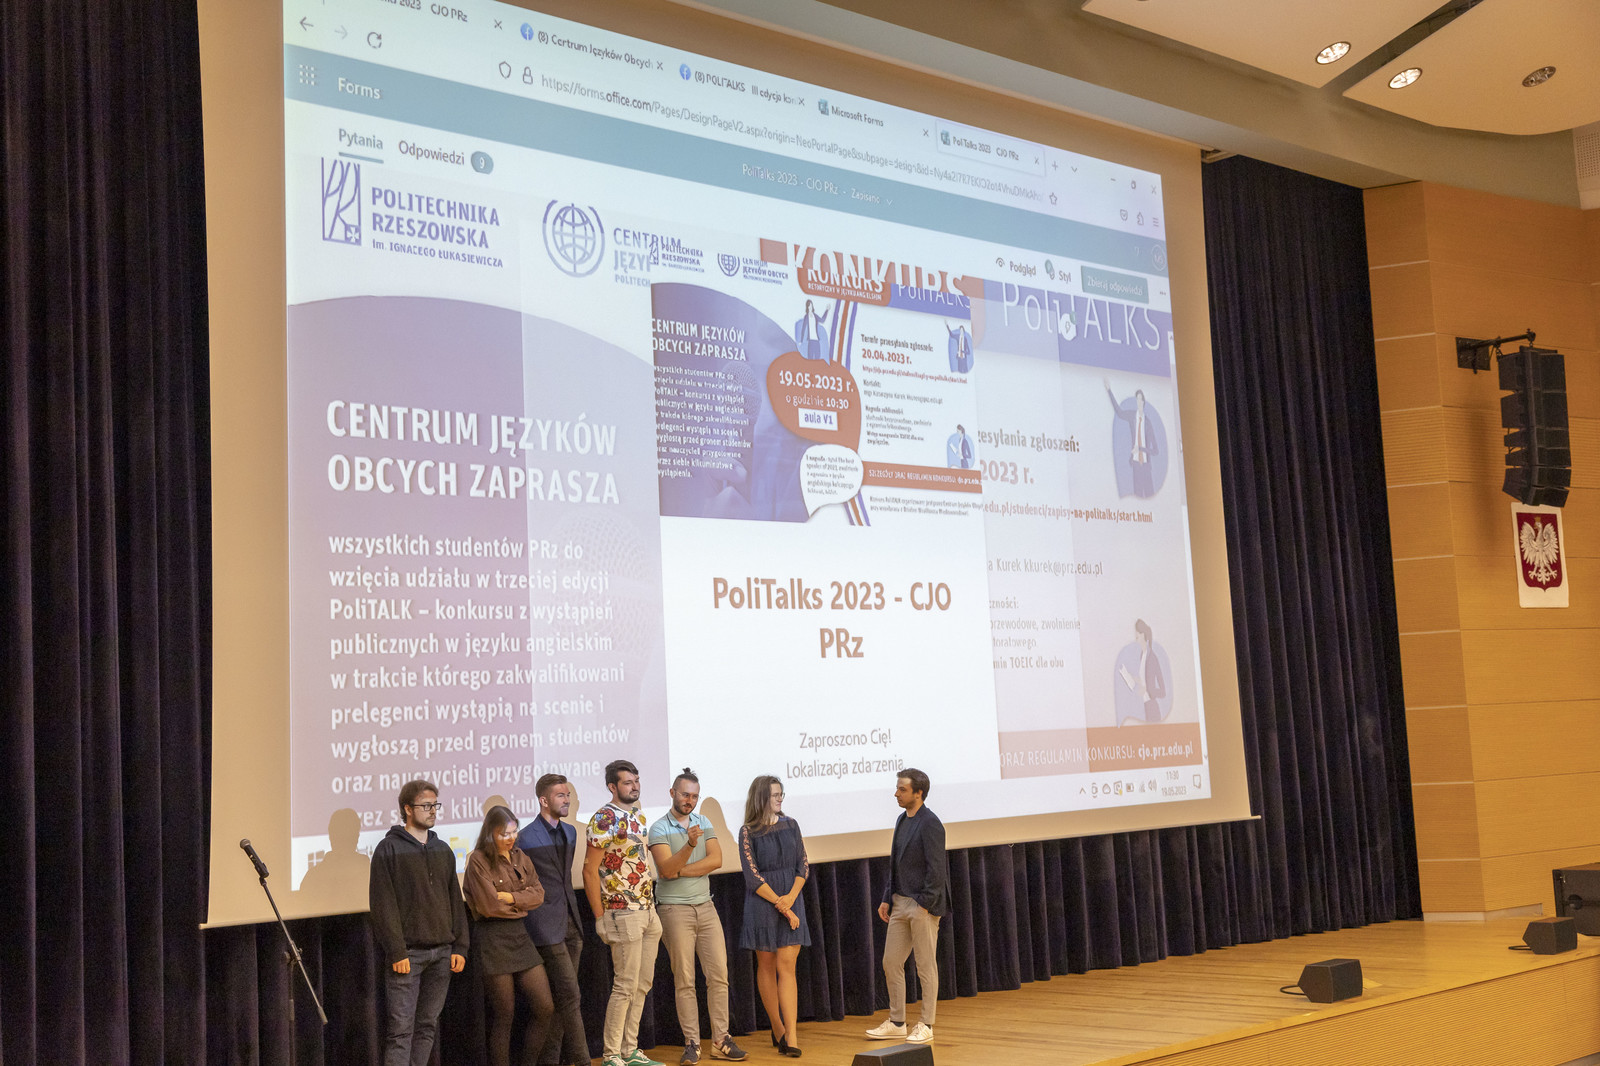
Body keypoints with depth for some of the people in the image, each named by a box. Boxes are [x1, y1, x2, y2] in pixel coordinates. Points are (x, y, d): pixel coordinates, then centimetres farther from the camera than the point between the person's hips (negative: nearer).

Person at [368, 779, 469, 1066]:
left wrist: (460, 947, 6)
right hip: (407, 953, -6)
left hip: (442, 953, 6)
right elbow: (383, 905, -9)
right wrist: (396, 952, -15)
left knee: (428, 1026, 8)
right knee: (402, 1028, -7)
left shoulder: (442, 850, 15)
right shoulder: (389, 849, -4)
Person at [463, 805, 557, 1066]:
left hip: (520, 936, 6)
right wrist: (522, 903, 0)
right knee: (503, 1015, 0)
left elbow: (538, 894, 3)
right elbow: (488, 905, -15)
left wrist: (511, 897, -12)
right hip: (493, 940, -6)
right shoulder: (479, 861, -9)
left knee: (545, 1008, 3)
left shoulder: (520, 857, 12)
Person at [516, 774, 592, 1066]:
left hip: (571, 922, 7)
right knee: (569, 997, -9)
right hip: (547, 926, -7)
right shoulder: (527, 837, -11)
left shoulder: (569, 832, 13)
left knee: (559, 998, 10)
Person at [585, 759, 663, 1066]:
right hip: (623, 913, -8)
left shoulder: (638, 816, 12)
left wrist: (651, 905, 15)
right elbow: (590, 868, -14)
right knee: (625, 986, -5)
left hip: (647, 911, 8)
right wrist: (599, 917, -15)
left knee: (643, 983, 12)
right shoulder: (604, 819, -13)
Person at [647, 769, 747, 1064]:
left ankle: (720, 1040, 9)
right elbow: (666, 869, -17)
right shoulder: (659, 828, -3)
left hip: (706, 907, 4)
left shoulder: (704, 823, 10)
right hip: (675, 910, -4)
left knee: (719, 974, 1)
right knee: (684, 980, -2)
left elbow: (716, 860, -4)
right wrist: (690, 844, -31)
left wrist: (680, 871, -12)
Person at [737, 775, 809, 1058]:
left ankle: (791, 1037, -10)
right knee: (766, 965, 7)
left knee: (787, 966, -5)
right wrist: (780, 905, -12)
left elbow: (803, 866, 7)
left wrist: (791, 898, -9)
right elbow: (752, 876, -9)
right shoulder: (748, 831, -5)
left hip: (791, 900, 2)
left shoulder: (790, 825, 7)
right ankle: (778, 1029, 20)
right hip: (762, 904, -2)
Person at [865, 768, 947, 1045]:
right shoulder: (902, 820, 13)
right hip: (900, 903, 9)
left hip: (923, 905, -9)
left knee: (926, 966, 1)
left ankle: (925, 1025, 10)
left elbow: (936, 867, -17)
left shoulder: (930, 823, -13)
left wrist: (925, 904, -19)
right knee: (891, 962, 10)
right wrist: (887, 898, 13)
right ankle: (896, 1022, 20)